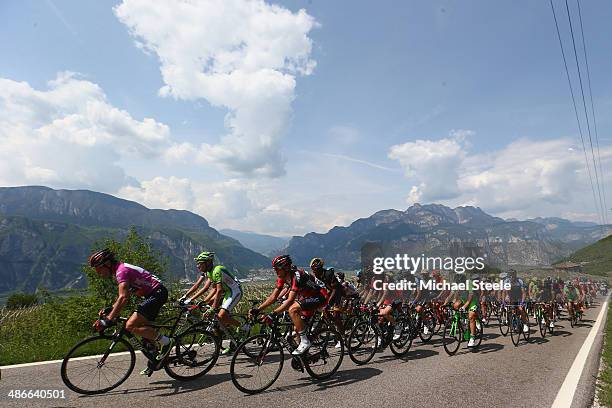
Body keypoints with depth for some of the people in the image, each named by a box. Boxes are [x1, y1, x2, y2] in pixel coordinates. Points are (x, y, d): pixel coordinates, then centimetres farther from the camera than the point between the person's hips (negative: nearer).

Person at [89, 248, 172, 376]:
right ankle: (154, 360, 28)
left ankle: (166, 342, -8)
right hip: (152, 295, 11)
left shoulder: (122, 271, -15)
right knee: (143, 328, 16)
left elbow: (123, 298, -28)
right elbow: (123, 296, 26)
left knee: (131, 326, -17)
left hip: (157, 293, -11)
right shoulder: (121, 269, 16)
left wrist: (107, 320, -29)